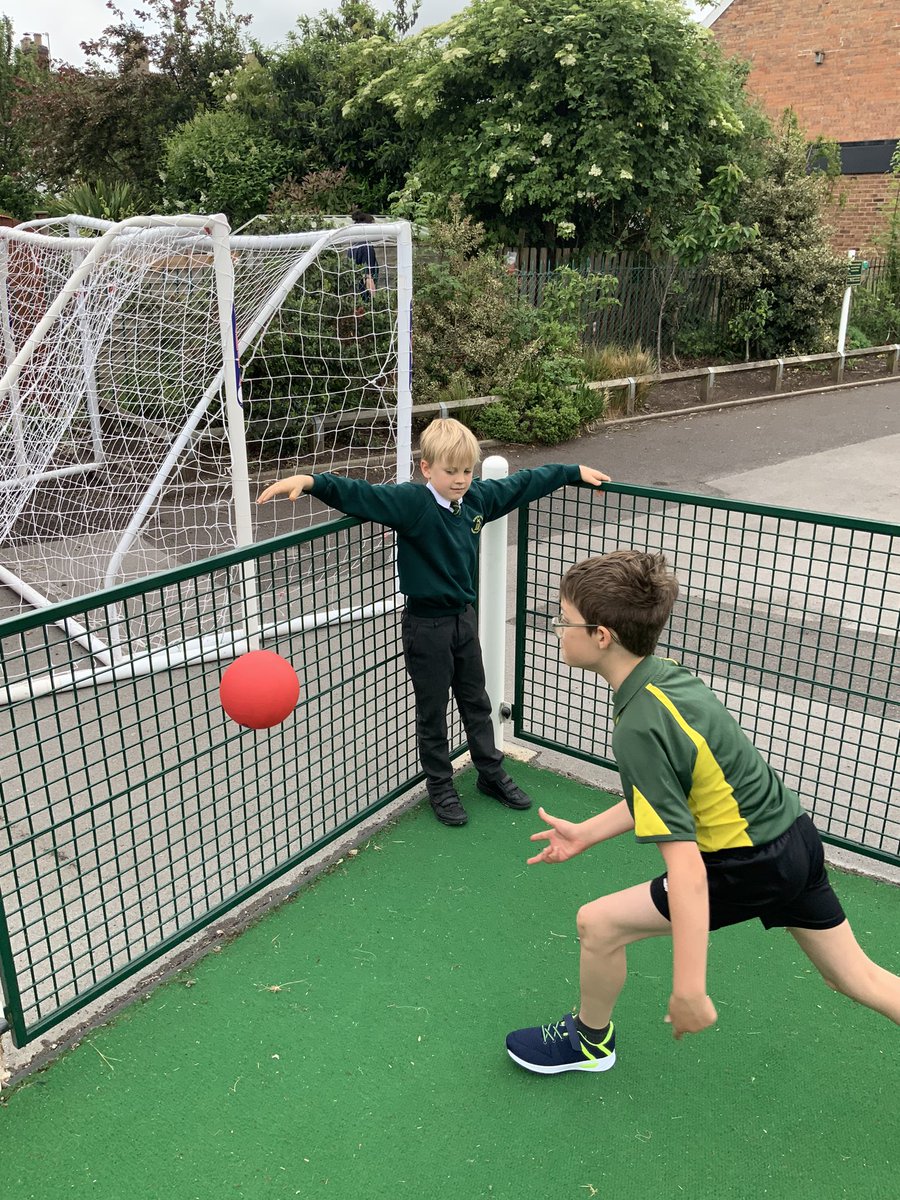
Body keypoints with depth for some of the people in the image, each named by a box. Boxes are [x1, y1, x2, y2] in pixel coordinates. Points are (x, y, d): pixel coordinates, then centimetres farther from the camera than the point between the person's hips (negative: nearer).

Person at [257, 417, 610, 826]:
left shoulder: (478, 498, -2)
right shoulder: (410, 502, -20)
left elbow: (522, 483, 13)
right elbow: (359, 494, -32)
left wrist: (574, 472, 22)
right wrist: (310, 481, -48)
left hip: (464, 617, 6)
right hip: (426, 625, -6)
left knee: (476, 702, 21)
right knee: (432, 711, 11)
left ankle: (491, 774, 39)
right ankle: (440, 787, 29)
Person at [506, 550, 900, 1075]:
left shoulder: (641, 728, -28)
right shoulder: (666, 675, -1)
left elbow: (687, 869, -30)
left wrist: (689, 989, -26)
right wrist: (586, 833, 13)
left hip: (753, 864, -9)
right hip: (794, 835, 9)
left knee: (599, 924, 1)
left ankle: (590, 1040, 28)